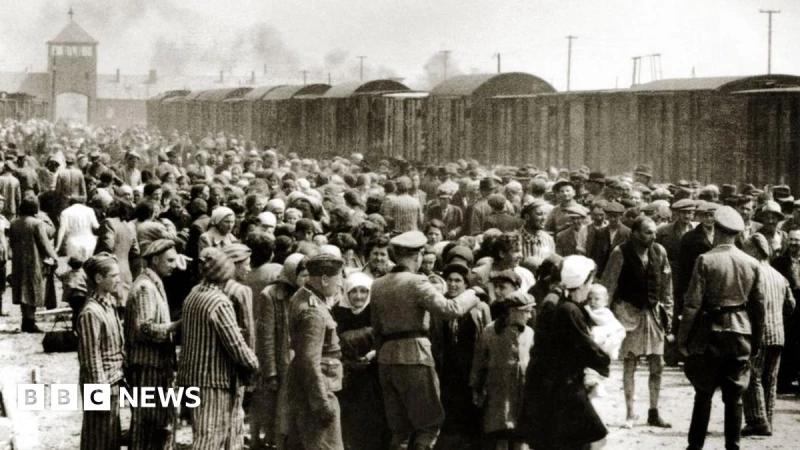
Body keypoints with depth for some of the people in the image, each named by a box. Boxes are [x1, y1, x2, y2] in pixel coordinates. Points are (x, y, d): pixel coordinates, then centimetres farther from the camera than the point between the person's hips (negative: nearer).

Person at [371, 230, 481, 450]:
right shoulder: (416, 283, -11)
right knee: (429, 424, 2)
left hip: (386, 358, 7)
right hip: (414, 357, -7)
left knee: (399, 428, 12)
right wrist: (470, 294, -1)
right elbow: (449, 309, -17)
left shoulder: (377, 285, 10)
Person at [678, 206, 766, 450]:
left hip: (711, 331, -3)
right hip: (741, 333, 3)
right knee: (734, 397, 8)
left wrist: (683, 338, -5)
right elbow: (759, 305, 7)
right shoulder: (752, 264, 2)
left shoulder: (706, 260, -10)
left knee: (703, 394, 7)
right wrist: (757, 339, 16)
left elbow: (693, 303, -11)